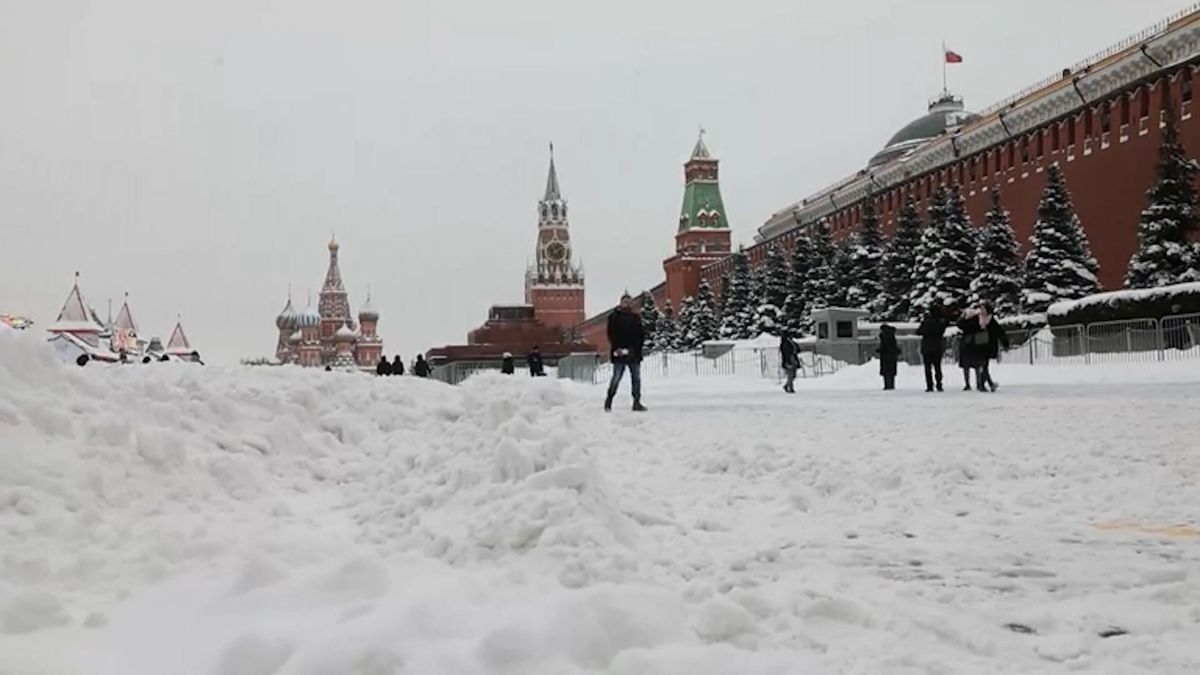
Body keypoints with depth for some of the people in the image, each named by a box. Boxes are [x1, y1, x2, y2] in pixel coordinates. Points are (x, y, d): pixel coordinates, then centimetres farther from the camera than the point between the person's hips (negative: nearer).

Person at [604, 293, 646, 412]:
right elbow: (612, 334, -5)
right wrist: (617, 348, -16)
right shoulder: (614, 316, 1)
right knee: (616, 378, -4)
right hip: (619, 353, -4)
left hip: (634, 353, 4)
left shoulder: (635, 317, 13)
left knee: (636, 378, 3)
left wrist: (637, 347, 1)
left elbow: (641, 334, 13)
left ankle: (637, 403, 7)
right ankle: (608, 402, 6)